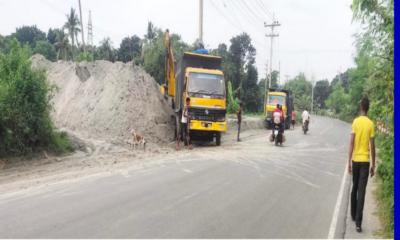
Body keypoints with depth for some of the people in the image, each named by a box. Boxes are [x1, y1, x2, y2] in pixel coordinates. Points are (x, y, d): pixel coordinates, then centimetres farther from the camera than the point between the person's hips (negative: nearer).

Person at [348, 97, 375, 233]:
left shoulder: (355, 122, -2)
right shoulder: (371, 124, -5)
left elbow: (351, 143, -5)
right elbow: (372, 146, -5)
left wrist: (349, 161, 0)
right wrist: (373, 165, 4)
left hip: (355, 159, 2)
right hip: (365, 160, -2)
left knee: (355, 188, 18)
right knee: (361, 191, -3)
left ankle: (353, 215, 30)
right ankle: (358, 222, -6)